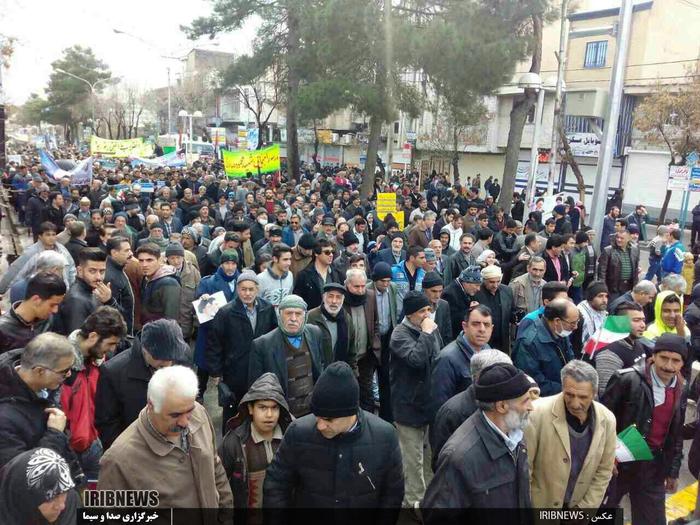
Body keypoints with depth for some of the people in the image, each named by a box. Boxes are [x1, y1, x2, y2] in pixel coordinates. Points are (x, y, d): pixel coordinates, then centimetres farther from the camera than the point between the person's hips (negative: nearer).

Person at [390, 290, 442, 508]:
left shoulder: (432, 329, 6)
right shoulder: (400, 334, -16)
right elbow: (416, 359, -32)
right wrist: (426, 334, -24)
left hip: (430, 402, 7)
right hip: (409, 406, -7)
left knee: (426, 454, 20)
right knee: (413, 459, 4)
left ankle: (414, 497, 37)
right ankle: (415, 500, 20)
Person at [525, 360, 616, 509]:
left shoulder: (607, 420, -10)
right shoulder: (537, 413, -24)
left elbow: (604, 471, 2)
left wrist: (585, 508, -1)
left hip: (579, 505, 4)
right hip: (539, 505, -3)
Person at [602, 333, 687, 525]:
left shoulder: (680, 391, 3)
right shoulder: (627, 379, -17)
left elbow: (676, 435, 12)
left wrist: (673, 471, 14)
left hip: (653, 467, 5)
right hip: (618, 462, -5)